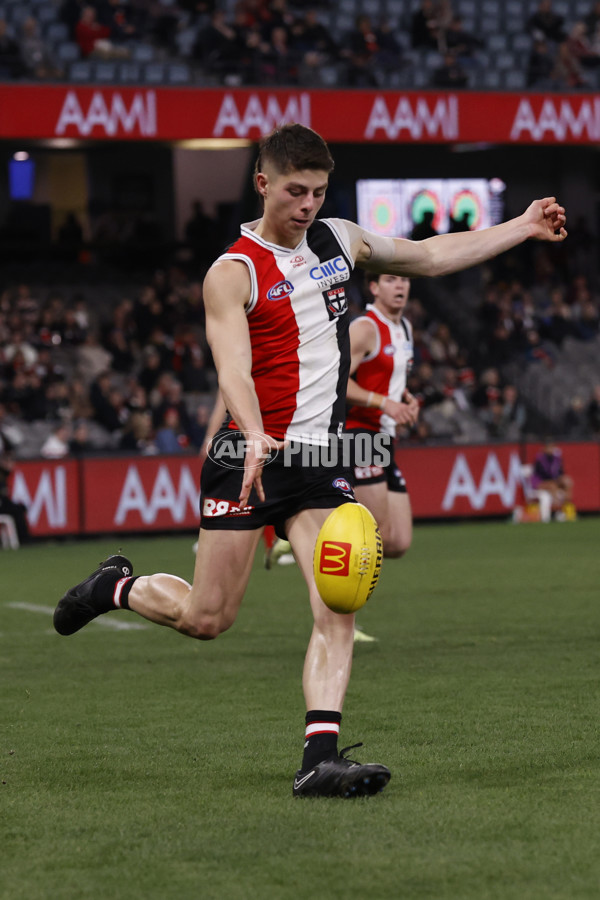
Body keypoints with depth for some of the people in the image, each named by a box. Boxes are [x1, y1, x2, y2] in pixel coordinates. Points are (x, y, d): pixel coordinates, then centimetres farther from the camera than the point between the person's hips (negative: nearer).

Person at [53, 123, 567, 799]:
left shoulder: (339, 240, 11)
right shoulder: (233, 272, -9)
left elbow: (430, 256, 24)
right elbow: (234, 368, -22)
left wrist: (522, 228, 21)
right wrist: (256, 439, -41)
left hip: (320, 463, 5)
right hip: (251, 457, -5)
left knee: (337, 612, -12)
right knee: (206, 619, 1)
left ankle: (320, 760, -14)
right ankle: (118, 586, 30)